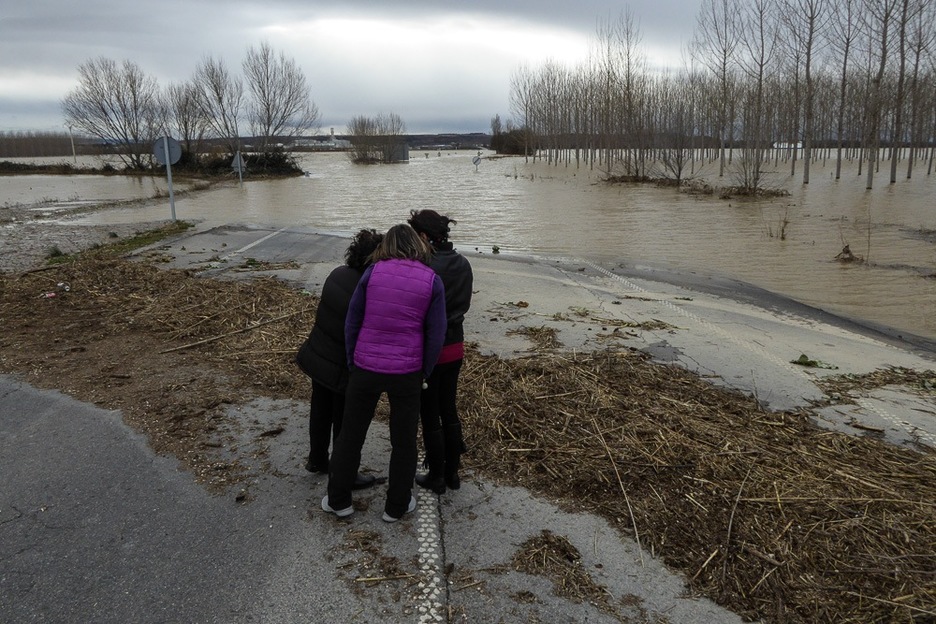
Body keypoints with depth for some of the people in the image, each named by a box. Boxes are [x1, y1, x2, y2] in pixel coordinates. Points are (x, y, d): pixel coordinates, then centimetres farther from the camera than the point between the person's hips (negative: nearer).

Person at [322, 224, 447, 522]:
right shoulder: (432, 280, -5)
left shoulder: (372, 272, -4)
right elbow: (436, 334, -4)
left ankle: (338, 500, 31)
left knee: (350, 434, 17)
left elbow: (352, 321, -1)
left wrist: (352, 363, 11)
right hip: (407, 374, -1)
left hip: (365, 368, 1)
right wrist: (424, 373, 8)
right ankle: (396, 506, 28)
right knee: (404, 441, 15)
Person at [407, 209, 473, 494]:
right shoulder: (463, 264, 1)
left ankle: (436, 478, 21)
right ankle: (452, 473, 29)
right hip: (455, 346, 7)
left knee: (429, 415, 8)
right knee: (449, 410, 19)